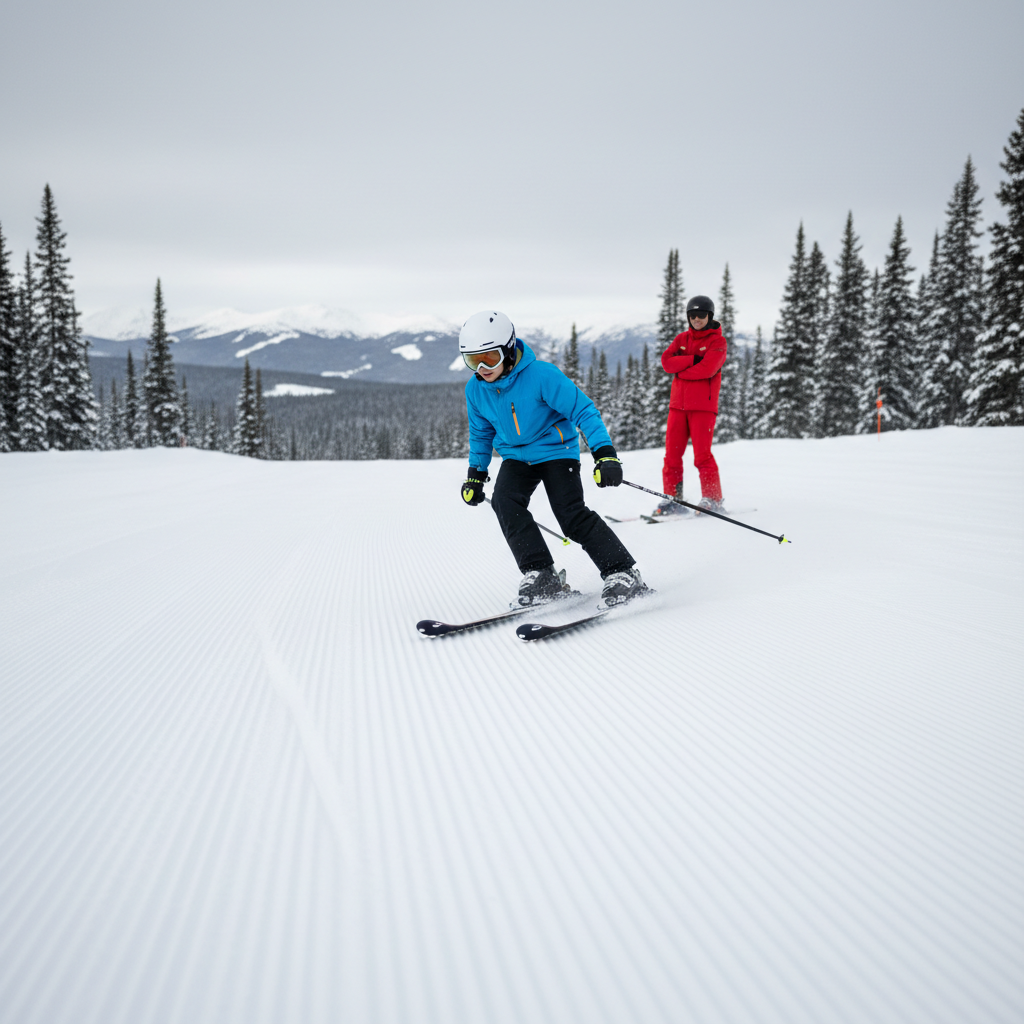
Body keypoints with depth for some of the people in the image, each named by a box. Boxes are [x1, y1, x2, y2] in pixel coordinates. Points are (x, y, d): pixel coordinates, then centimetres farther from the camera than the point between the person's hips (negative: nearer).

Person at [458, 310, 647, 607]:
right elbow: (481, 433, 13)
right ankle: (541, 576, -18)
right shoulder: (475, 390, -6)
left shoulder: (542, 375, -23)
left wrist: (605, 454, -28)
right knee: (504, 500, -23)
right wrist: (475, 474, 15)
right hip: (516, 457, 5)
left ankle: (622, 573, -7)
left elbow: (583, 411, -21)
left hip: (555, 450, -5)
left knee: (573, 515, -19)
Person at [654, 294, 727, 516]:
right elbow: (667, 361, -1)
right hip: (678, 404, 5)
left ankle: (713, 500, -1)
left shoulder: (718, 341, 1)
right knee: (672, 454, 1)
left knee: (702, 455, -9)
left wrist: (681, 371, -4)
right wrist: (693, 359, -10)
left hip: (703, 406, -5)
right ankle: (673, 500, 6)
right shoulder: (682, 339, 16)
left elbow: (707, 369, -15)